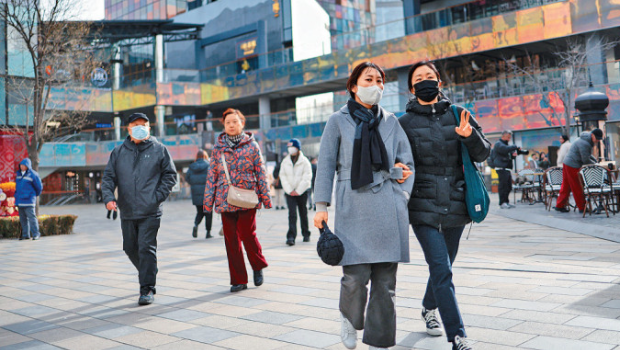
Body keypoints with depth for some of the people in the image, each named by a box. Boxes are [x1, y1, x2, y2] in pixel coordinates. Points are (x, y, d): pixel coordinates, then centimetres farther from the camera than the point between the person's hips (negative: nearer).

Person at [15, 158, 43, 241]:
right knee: (23, 218, 9)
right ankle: (25, 234, 15)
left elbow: (39, 187, -1)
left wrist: (35, 195, 12)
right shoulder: (18, 174, 12)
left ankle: (36, 234, -5)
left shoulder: (33, 174, -8)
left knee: (31, 217, -9)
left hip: (28, 200, -7)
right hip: (19, 200, 7)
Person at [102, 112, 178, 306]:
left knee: (147, 248, -8)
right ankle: (148, 275, 36)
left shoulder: (159, 150, 3)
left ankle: (147, 289, 1)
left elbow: (170, 174, 6)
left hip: (150, 211, -4)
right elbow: (108, 176, 9)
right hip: (127, 211, 4)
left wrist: (158, 196, -6)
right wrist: (108, 197, -7)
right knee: (130, 248, 12)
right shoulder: (118, 152, 10)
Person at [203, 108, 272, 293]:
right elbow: (212, 175, 10)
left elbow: (261, 173, 5)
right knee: (231, 239, 3)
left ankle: (258, 266, 18)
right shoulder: (218, 148, 9)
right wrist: (208, 201, 6)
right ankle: (239, 280, 13)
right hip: (225, 200, 2)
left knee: (247, 234, -11)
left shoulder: (251, 145, 5)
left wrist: (265, 197, 2)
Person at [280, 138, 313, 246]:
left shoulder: (304, 161, -2)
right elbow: (283, 176, 4)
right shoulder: (285, 161, 6)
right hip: (290, 192, 1)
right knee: (292, 214, -11)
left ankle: (306, 235, 25)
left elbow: (307, 177, -6)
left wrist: (298, 191, -11)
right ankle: (291, 237, -18)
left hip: (302, 191, -1)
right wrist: (290, 190, -6)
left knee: (303, 214, 9)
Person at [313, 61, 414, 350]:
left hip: (388, 209, 3)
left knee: (385, 280, 1)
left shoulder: (390, 121, 15)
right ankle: (348, 317, 23)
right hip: (353, 206, -2)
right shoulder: (339, 121, 8)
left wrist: (401, 197, 4)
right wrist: (321, 205, -2)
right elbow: (326, 164, 5)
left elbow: (407, 162, 19)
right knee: (356, 275, -9)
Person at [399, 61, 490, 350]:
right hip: (423, 207, -3)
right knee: (441, 270, -10)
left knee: (443, 265, 18)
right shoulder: (404, 123, 1)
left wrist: (470, 135, -16)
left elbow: (482, 154, 3)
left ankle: (429, 308, 44)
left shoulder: (458, 115, 5)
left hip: (454, 206, 3)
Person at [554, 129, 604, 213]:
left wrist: (595, 160, 11)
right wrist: (595, 165, -3)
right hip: (572, 166, -10)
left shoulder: (588, 142, 14)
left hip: (567, 164, 10)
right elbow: (586, 160, -18)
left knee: (566, 186, 13)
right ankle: (582, 208, 4)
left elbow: (587, 155, 26)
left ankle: (560, 206, 18)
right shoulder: (584, 144, -20)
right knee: (577, 187, -3)